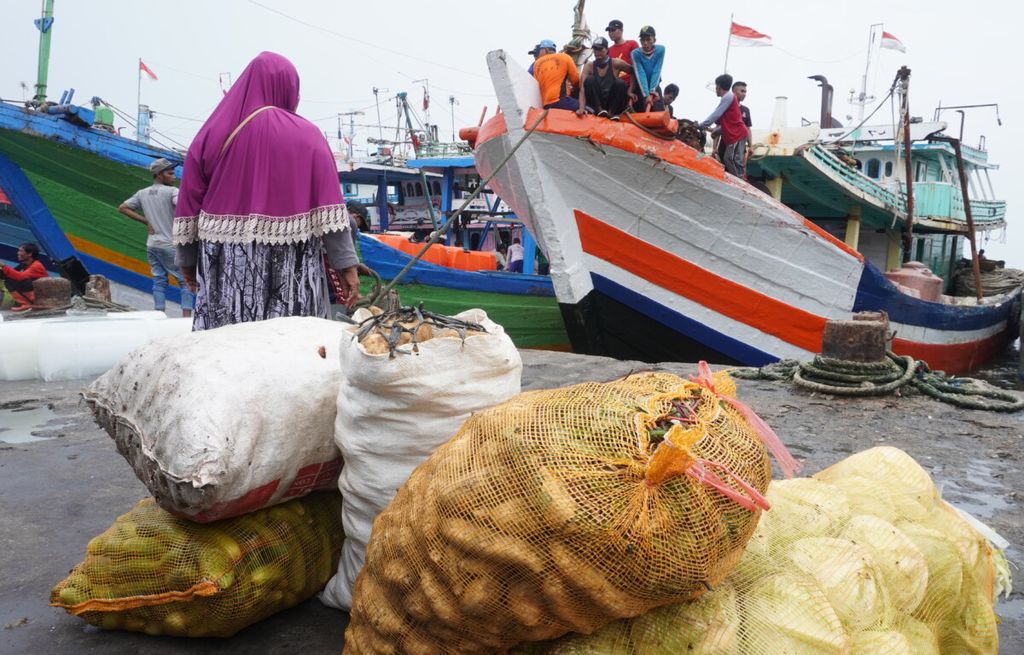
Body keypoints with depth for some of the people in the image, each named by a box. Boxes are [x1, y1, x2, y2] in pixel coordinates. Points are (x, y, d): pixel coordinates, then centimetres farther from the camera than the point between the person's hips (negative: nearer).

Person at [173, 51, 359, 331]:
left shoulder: (213, 133, 8)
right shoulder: (307, 135, 0)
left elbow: (190, 203, 8)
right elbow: (330, 208, -7)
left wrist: (188, 258, 17)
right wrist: (347, 265, -7)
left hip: (225, 265, 2)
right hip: (291, 266, -2)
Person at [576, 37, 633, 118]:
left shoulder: (615, 63, -8)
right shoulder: (589, 66, -5)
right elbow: (582, 89, -16)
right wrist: (582, 108, -32)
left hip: (613, 104, 0)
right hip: (596, 104, 0)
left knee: (620, 83, -25)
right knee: (589, 80, -21)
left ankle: (611, 112, -16)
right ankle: (599, 110, -22)